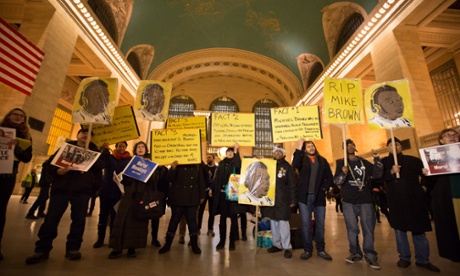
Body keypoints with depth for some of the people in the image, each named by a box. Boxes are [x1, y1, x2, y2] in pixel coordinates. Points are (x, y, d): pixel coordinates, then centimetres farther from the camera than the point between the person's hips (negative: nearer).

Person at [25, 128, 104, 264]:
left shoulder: (94, 150, 13)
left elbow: (101, 165, -2)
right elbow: (51, 162, 8)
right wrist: (57, 170, -13)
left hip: (82, 190, 0)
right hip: (61, 187, 1)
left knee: (79, 219, 2)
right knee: (51, 218, 0)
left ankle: (73, 248, 13)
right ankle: (42, 249, 13)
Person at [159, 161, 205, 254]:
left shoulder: (198, 165, 3)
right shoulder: (177, 164, -2)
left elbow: (201, 181, 5)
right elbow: (170, 179, -6)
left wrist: (202, 195, 2)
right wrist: (173, 168, -23)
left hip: (192, 198, 1)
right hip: (178, 197, -1)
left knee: (192, 220, 7)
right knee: (175, 219, 8)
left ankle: (194, 245, 21)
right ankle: (167, 244, 23)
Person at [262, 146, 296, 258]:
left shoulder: (287, 166, 2)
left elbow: (292, 184, -1)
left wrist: (292, 199, -6)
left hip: (282, 198, -4)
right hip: (270, 197, 4)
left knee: (283, 222, -3)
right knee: (273, 222, 11)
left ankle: (287, 247, 11)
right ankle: (276, 244, 25)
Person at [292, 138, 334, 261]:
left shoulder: (322, 161, 10)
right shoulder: (302, 160, 3)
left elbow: (329, 177, 10)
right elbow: (295, 165, -21)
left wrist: (325, 188, -5)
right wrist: (299, 147, -20)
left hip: (319, 197, 2)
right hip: (305, 196, -2)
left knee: (320, 224, 9)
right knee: (306, 224, 4)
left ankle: (321, 250, 24)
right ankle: (307, 250, 17)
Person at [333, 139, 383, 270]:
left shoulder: (364, 162, 11)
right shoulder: (341, 163, 2)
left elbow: (377, 174, 4)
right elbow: (336, 181, -7)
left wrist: (377, 159, -6)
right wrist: (343, 173, -27)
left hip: (366, 201, 2)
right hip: (349, 202, -2)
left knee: (368, 229, 4)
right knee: (352, 229, 5)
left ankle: (370, 256, 16)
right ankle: (355, 253, 19)